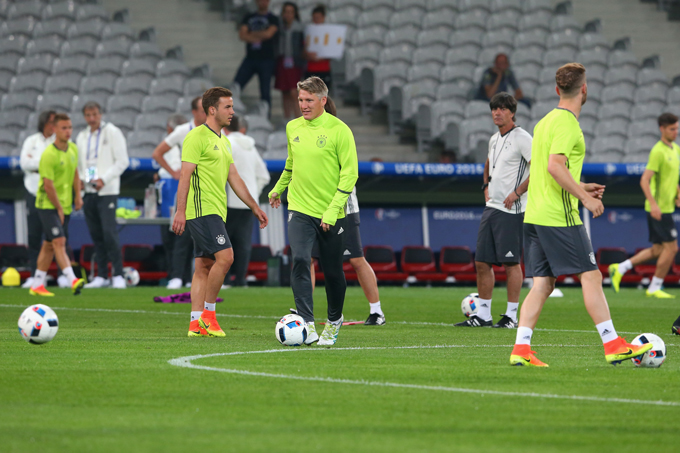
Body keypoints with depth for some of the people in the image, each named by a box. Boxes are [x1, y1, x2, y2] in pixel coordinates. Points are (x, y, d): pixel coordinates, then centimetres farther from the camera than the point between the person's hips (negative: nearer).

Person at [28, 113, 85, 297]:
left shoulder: (73, 149, 6)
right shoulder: (48, 155, -19)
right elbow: (48, 186, -19)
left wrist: (78, 196, 13)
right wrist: (58, 208, -14)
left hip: (64, 206, 8)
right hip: (47, 205, -7)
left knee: (49, 245, 11)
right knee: (59, 242, -18)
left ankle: (37, 285, 18)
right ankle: (73, 280, -29)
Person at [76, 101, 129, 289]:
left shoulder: (112, 133, -1)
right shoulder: (81, 137, 16)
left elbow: (122, 161, -6)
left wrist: (104, 179, -14)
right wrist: (81, 180, 0)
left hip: (107, 191, -5)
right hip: (88, 191, 5)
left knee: (109, 233, -14)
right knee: (96, 235, 5)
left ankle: (118, 275, -11)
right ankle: (101, 275, 9)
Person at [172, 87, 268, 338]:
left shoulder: (223, 141, 19)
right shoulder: (197, 136, -9)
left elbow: (234, 178, 23)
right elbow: (185, 174, -14)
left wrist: (255, 207, 20)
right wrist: (181, 211, -20)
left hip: (215, 212, 10)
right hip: (202, 209, -9)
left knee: (205, 266, 7)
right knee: (224, 256, -16)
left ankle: (196, 322, 6)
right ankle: (207, 313, -8)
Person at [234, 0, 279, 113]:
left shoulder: (273, 19, 6)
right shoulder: (248, 18, 15)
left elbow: (268, 34, -11)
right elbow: (242, 35, 2)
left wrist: (252, 33, 0)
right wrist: (256, 38, -10)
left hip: (266, 60, -3)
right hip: (250, 58, 3)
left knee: (265, 92, -4)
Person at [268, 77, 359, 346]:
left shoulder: (339, 130, -10)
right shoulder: (293, 128, 5)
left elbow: (350, 172, -10)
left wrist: (333, 210, -17)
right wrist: (278, 189, 34)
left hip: (331, 214, -3)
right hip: (300, 209, 3)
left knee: (332, 271, 8)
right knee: (300, 261, -18)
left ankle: (334, 322, 32)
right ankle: (307, 325, -21)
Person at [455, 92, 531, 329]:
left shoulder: (521, 138, -10)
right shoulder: (494, 140, 16)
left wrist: (517, 193, -17)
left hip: (511, 210, -9)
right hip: (491, 208, 9)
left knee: (511, 263, -5)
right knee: (482, 262, 7)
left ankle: (512, 316, 0)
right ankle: (483, 314, 14)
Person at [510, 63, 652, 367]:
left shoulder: (545, 121, 17)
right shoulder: (567, 123, -12)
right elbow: (555, 166, -23)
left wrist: (579, 188, 23)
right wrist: (584, 197, -17)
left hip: (534, 216, 9)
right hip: (559, 217, -9)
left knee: (542, 284, 6)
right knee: (591, 277, -3)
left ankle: (521, 349, -2)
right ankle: (613, 346, -2)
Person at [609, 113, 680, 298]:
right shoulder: (658, 151, -15)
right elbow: (644, 180, -20)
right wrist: (653, 203, -28)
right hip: (659, 208, -9)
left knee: (658, 250, 11)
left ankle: (620, 269, 16)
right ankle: (655, 288, 4)